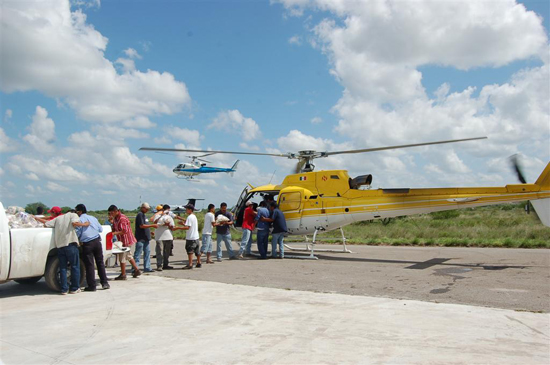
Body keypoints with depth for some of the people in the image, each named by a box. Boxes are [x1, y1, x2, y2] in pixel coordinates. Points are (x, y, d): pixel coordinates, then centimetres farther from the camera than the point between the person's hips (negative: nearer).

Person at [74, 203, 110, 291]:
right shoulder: (93, 218, 12)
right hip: (97, 241, 5)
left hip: (87, 244, -5)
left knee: (89, 265, 2)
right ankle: (104, 283, 14)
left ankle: (92, 286, 5)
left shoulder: (79, 220, -5)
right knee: (100, 262, 13)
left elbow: (77, 233, -8)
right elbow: (101, 229, 18)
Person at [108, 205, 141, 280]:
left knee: (122, 258, -2)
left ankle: (123, 275, 8)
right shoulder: (115, 218, 9)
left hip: (125, 240, -10)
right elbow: (114, 229, 14)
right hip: (122, 240, 10)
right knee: (128, 256, 19)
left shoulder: (122, 219, -21)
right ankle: (137, 270, 26)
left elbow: (124, 231, -27)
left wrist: (114, 233, -28)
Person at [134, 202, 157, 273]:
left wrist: (150, 232, 19)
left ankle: (147, 267, 14)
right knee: (138, 253, -5)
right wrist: (152, 225, -17)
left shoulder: (143, 215, 17)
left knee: (147, 252, 10)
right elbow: (141, 226, -21)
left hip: (145, 238, 10)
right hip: (140, 238, -10)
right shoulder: (140, 215, -13)